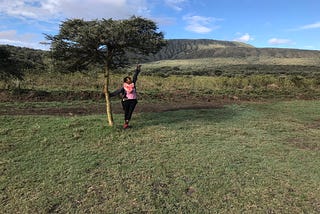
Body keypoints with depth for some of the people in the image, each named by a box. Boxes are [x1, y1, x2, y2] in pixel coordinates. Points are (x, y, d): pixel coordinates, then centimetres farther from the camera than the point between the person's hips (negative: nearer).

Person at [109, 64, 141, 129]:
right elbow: (117, 92, -2)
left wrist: (137, 69, 12)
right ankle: (126, 123, 14)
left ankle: (126, 123, -4)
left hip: (133, 101, 3)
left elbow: (135, 76, 11)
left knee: (130, 112, -4)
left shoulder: (133, 83, 7)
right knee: (126, 112, 3)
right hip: (126, 101, -3)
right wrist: (110, 95, -8)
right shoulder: (123, 87, -3)